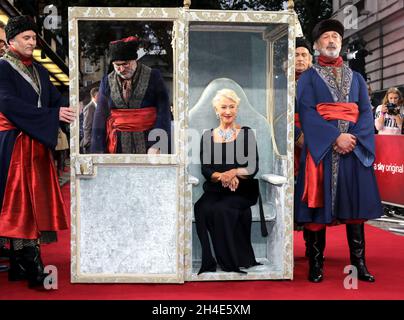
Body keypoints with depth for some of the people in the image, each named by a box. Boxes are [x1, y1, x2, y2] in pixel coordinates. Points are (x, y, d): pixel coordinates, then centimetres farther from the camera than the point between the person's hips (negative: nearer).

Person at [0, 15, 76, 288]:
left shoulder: (39, 71, 17)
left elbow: (56, 99, 10)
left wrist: (74, 112, -10)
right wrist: (54, 114, -20)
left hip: (37, 144, 7)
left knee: (37, 200, 5)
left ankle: (26, 265, 10)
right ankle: (24, 264, -3)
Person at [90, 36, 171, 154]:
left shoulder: (153, 77, 2)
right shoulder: (107, 82, 9)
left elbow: (163, 113, -5)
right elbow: (100, 117, 6)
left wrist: (157, 145, -15)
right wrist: (98, 150, -3)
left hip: (148, 145, -1)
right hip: (118, 147, 2)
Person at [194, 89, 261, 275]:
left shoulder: (246, 134, 7)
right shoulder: (208, 136, 12)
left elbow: (253, 168, -1)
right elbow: (205, 169, 4)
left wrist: (234, 172, -20)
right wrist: (221, 176, -18)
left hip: (242, 191, -2)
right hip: (214, 190, 2)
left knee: (222, 209, -32)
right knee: (203, 209, -30)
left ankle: (233, 261, -18)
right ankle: (210, 261, -22)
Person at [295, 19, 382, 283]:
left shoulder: (356, 78, 18)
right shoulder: (308, 78, 7)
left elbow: (366, 112, 7)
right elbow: (307, 113, -7)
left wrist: (354, 138, -12)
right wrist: (335, 137, -18)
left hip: (354, 148, 3)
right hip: (321, 148, -3)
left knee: (355, 206, 3)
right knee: (318, 206, -3)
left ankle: (359, 264, 9)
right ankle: (316, 265, 4)